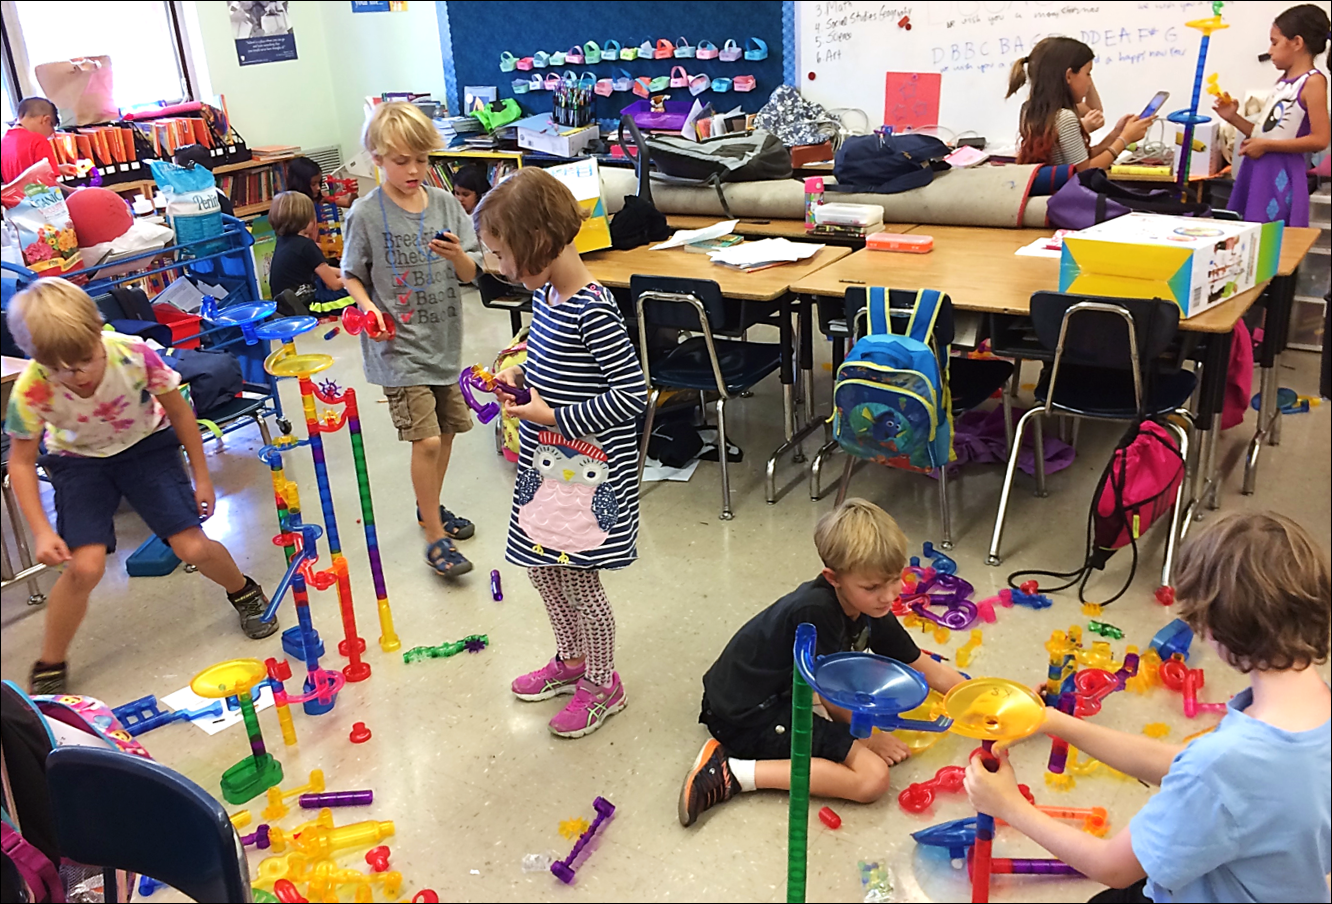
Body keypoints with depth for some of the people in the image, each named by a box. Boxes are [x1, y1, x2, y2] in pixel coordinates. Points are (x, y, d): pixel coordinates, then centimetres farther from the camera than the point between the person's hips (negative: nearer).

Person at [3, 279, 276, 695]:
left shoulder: (134, 355, -31)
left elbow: (179, 411, -12)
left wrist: (201, 477, -3)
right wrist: (41, 531, -19)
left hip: (145, 446, 0)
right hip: (80, 461, 0)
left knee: (193, 548, -9)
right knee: (84, 567, -17)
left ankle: (245, 593, 25)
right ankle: (49, 669, 7)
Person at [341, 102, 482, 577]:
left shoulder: (444, 203, 0)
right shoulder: (366, 215, -9)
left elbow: (471, 273, 3)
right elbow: (352, 276, 0)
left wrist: (458, 255, -18)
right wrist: (369, 310, -18)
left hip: (444, 341, 5)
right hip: (398, 347, -5)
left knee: (447, 430, 17)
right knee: (426, 440, -10)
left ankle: (430, 507, 41)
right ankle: (435, 537, 7)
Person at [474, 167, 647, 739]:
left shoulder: (593, 312, -24)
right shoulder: (545, 294, 4)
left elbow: (632, 395, -24)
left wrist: (552, 414, -22)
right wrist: (521, 376, 2)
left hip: (586, 475, -9)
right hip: (547, 466, 9)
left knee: (577, 581, 5)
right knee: (543, 570, 21)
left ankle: (602, 685, 28)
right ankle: (572, 659, 43)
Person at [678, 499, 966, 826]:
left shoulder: (872, 611, -1)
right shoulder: (815, 611, -27)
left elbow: (927, 669, 9)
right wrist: (867, 737, 0)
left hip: (780, 692, 9)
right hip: (746, 718, -9)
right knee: (873, 777, -14)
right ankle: (734, 773, -15)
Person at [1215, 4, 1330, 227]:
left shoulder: (1312, 82, -10)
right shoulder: (1283, 82, 15)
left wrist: (1266, 146, -17)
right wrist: (1233, 118, 9)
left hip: (1281, 176, -8)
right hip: (1257, 170, 8)